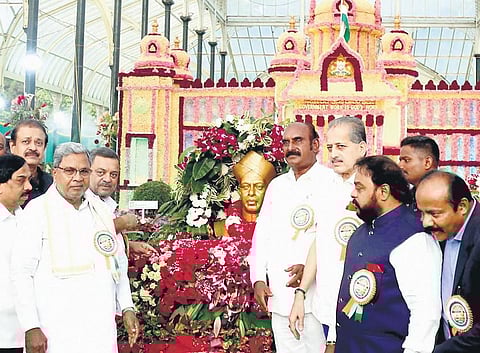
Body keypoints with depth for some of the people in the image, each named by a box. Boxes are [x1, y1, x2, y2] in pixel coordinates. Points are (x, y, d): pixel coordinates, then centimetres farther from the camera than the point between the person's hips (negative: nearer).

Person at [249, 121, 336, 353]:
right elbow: (261, 234, 17)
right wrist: (258, 279, 8)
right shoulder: (277, 185, 18)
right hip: (279, 296, 6)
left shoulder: (331, 182, -2)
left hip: (316, 295, -5)